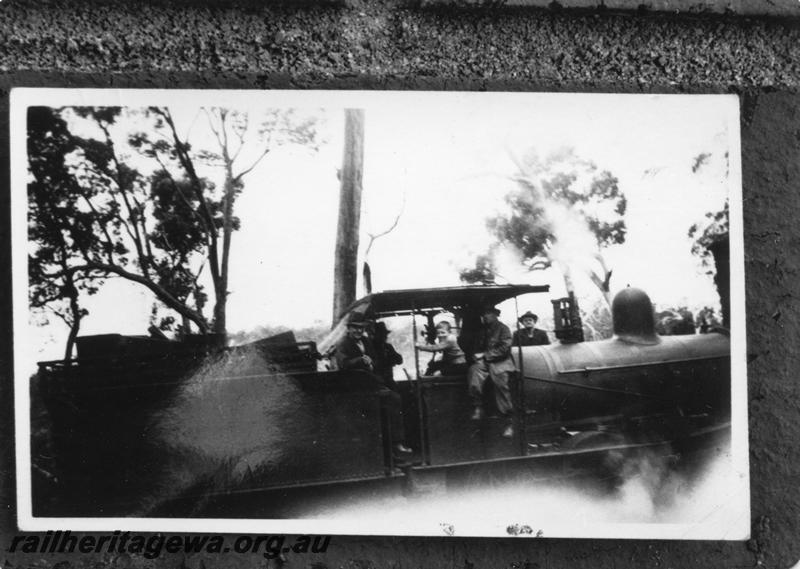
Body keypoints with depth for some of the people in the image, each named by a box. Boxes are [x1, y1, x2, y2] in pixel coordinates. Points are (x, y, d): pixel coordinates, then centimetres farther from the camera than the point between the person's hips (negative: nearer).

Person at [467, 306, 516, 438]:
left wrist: (485, 355, -9)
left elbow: (504, 348, -7)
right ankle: (478, 408, -24)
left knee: (501, 383, -23)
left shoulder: (503, 329, 3)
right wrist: (479, 355, 4)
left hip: (500, 362, -4)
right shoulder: (483, 330, 22)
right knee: (474, 371, -27)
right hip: (484, 362, 5)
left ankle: (508, 423, -16)